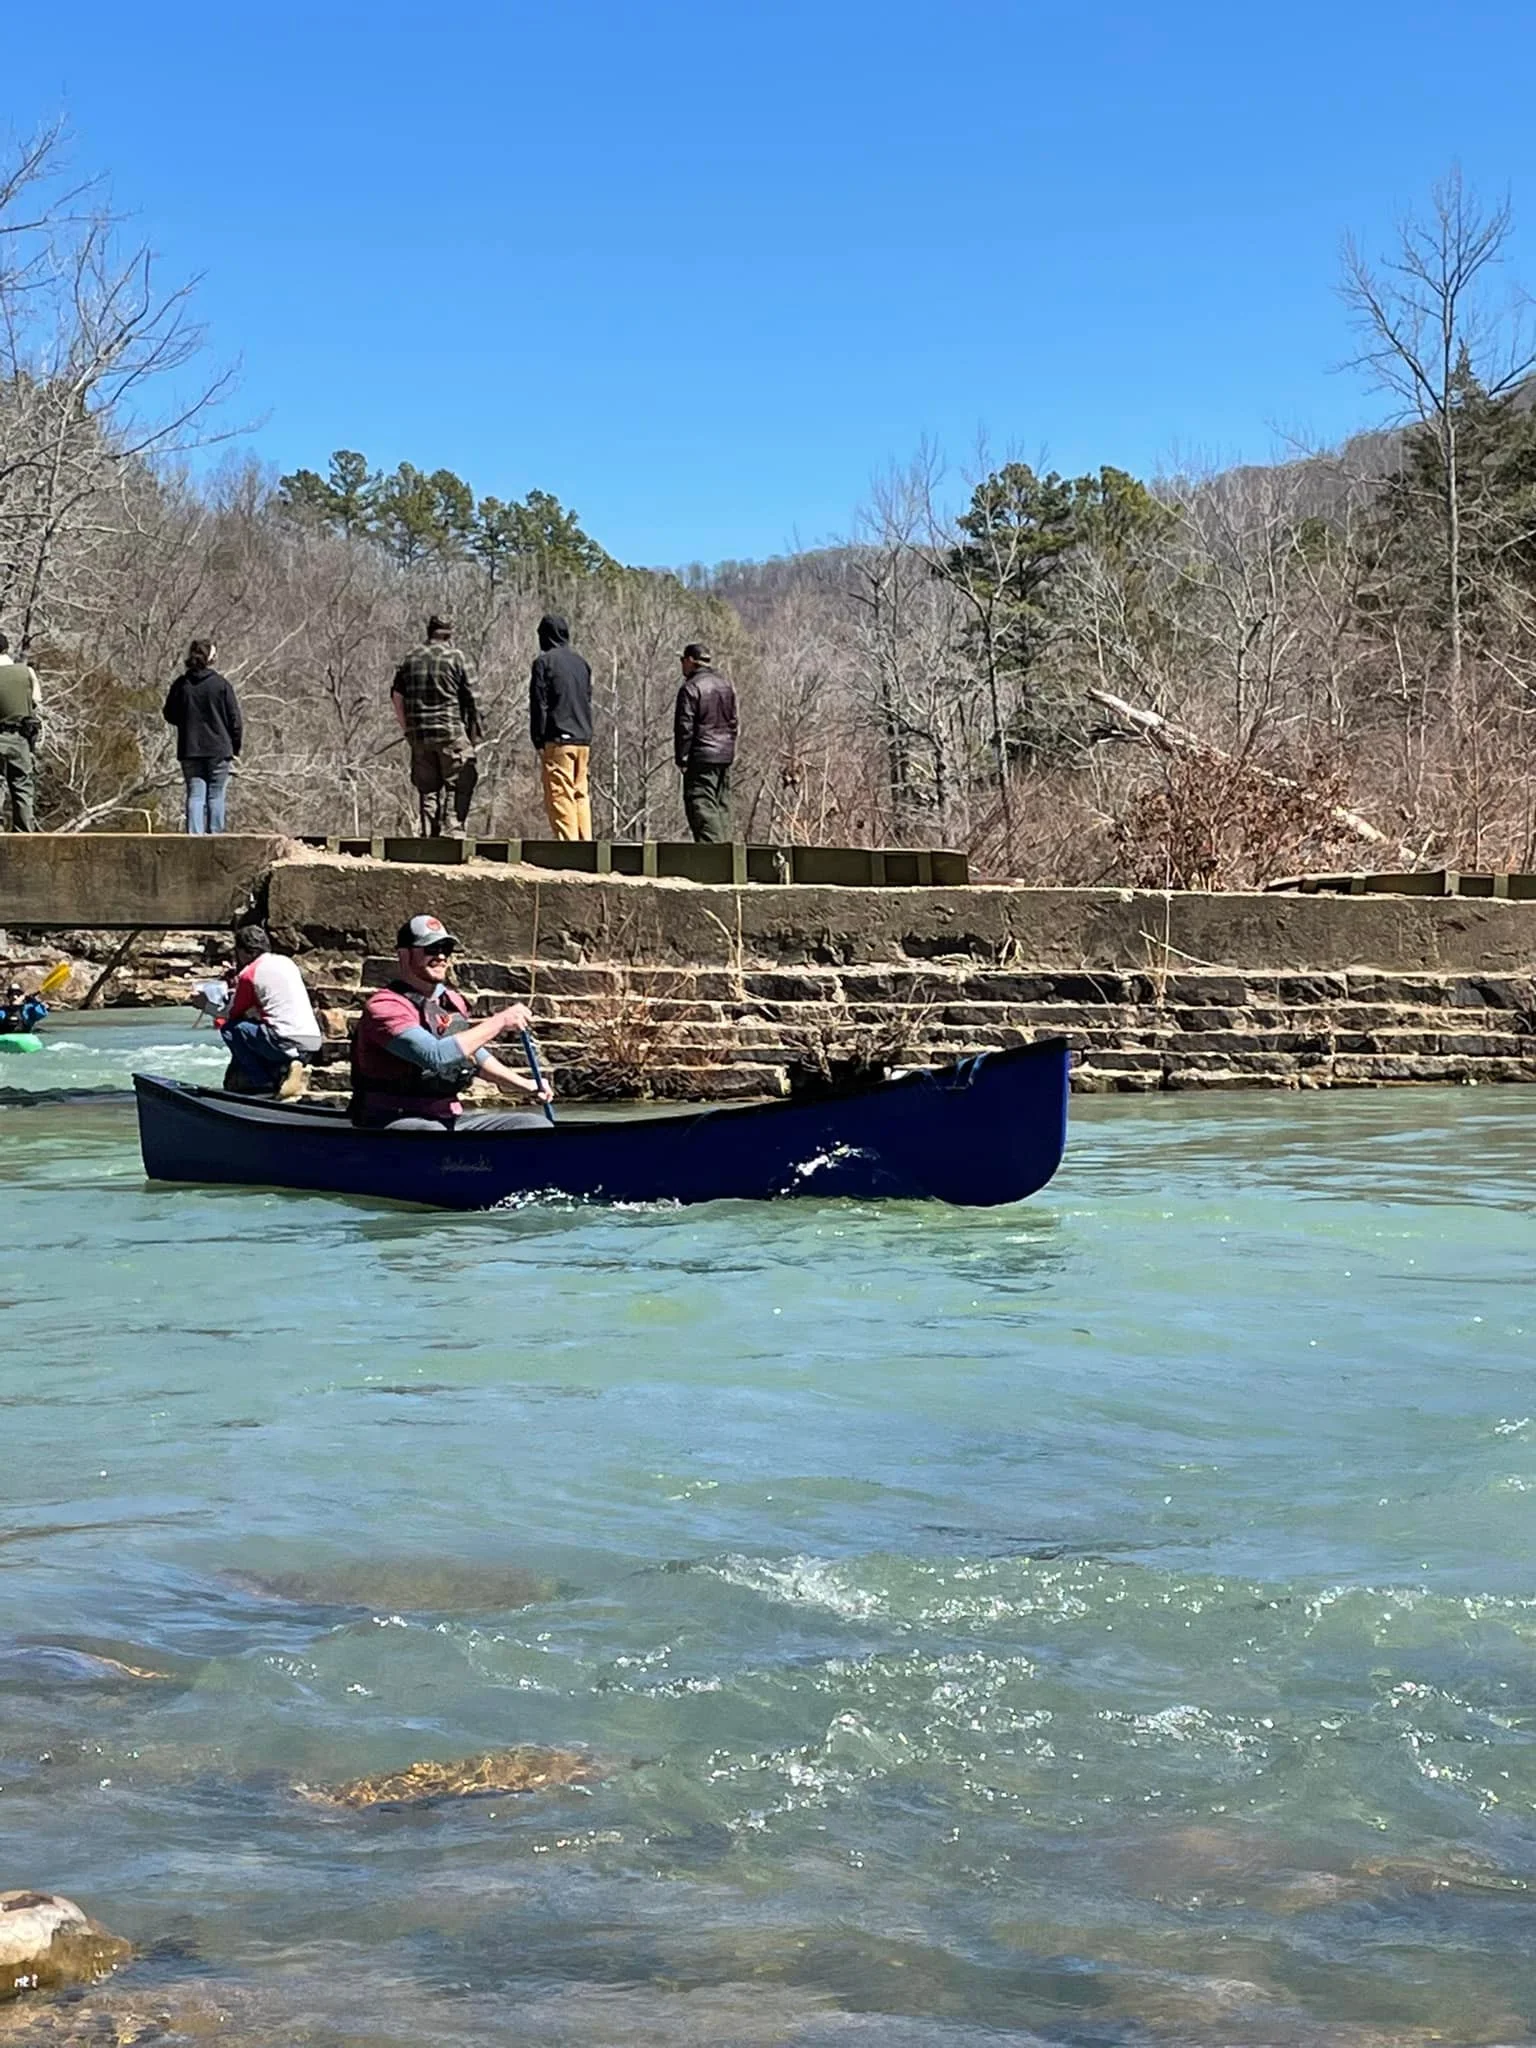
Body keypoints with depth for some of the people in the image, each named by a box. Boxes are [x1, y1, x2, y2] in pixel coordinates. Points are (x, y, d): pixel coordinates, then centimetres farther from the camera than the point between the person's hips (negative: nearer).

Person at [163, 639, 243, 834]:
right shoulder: (221, 685, -6)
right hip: (218, 750, -2)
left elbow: (170, 716, 11)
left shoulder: (180, 685, 2)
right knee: (216, 796, 3)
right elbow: (235, 720, -3)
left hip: (190, 751, 3)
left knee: (195, 795, 3)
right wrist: (235, 748, 7)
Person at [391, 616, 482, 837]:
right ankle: (456, 824, -14)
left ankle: (429, 833, 7)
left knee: (426, 786, 9)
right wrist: (475, 731, 5)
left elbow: (396, 694, 9)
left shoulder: (411, 657, 10)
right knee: (461, 781, -1)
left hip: (418, 733, 5)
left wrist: (405, 726, 17)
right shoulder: (453, 656, -2)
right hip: (450, 731, -5)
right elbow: (467, 696, -2)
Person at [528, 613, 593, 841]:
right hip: (583, 739, 6)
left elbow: (539, 704, -6)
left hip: (558, 739, -6)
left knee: (560, 794, -7)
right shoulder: (580, 662, 16)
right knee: (580, 793, 10)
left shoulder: (544, 662, -4)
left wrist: (539, 740, -4)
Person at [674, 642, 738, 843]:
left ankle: (711, 844, -17)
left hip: (702, 757, -8)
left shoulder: (690, 688, -11)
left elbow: (685, 727, -13)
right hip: (725, 755, 8)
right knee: (722, 805, 11)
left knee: (702, 805, -8)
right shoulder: (725, 686, 14)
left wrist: (682, 758, -8)